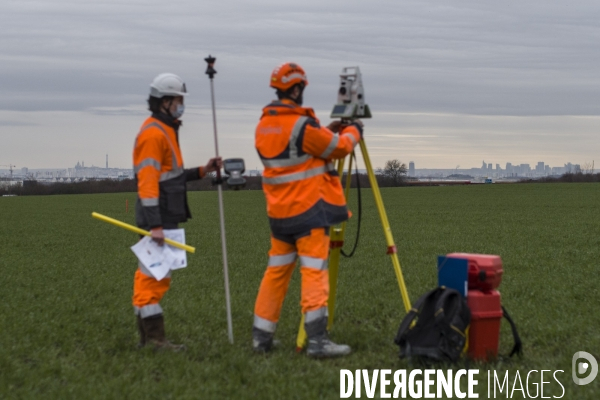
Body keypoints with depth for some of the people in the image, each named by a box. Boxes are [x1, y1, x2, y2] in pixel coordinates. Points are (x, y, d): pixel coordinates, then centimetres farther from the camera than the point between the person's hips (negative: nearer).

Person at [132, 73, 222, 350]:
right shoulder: (153, 133, -14)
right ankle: (155, 337, -7)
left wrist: (202, 171, 13)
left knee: (151, 275, 10)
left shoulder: (165, 131, 18)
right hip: (158, 216, -10)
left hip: (165, 216, 10)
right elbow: (147, 181, -21)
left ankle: (147, 337, 14)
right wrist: (155, 225, -26)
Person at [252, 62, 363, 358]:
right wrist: (353, 131, 13)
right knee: (314, 271, -7)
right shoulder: (301, 124, -16)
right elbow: (338, 147, -7)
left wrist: (327, 132, 19)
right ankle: (317, 339, -10)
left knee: (276, 271, 13)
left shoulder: (264, 126, 9)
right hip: (309, 209, -8)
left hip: (279, 211, 8)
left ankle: (261, 336, 15)